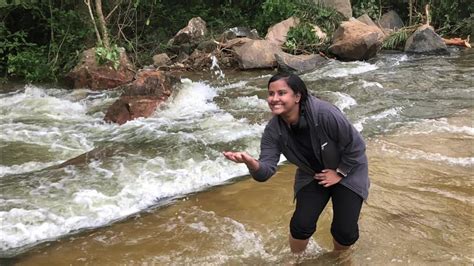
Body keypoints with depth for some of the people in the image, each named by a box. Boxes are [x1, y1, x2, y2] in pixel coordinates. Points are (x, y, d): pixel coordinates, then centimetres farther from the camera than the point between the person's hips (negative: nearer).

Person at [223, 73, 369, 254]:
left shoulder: (325, 114, -35)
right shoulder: (273, 130, -21)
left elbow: (356, 145, -23)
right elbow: (266, 170, -28)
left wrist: (339, 173, -16)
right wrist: (252, 164, -49)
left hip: (347, 170, -3)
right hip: (312, 175, 3)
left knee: (345, 232, -6)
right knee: (301, 225, -7)